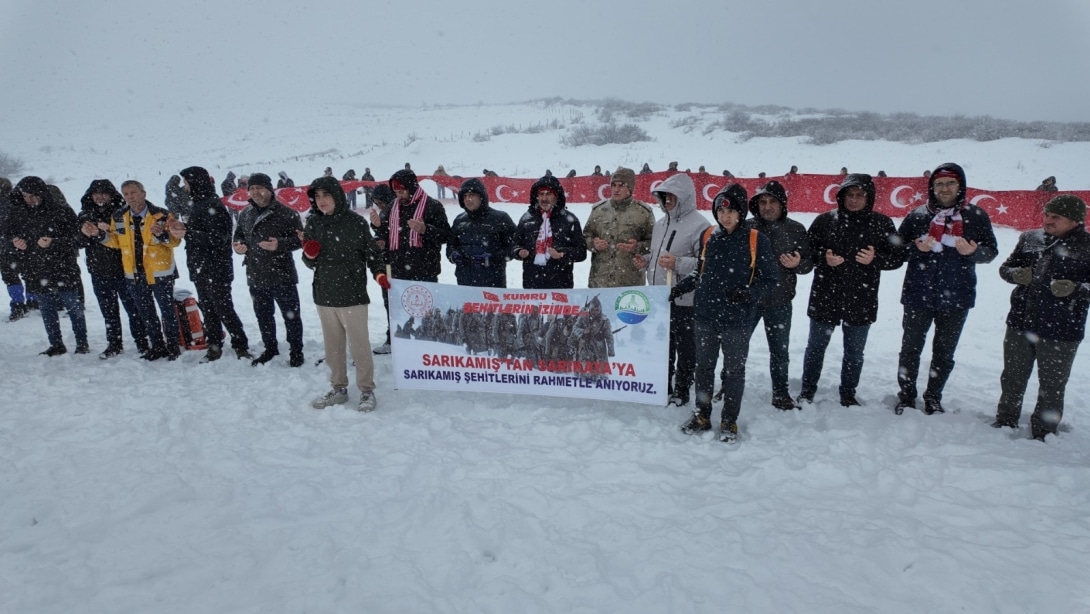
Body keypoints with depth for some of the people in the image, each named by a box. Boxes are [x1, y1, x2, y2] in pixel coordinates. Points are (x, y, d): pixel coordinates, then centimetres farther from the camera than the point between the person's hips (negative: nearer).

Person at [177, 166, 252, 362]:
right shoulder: (200, 204, 14)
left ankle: (241, 346, 5)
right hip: (201, 268, 9)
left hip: (215, 270, -9)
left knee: (224, 309, -4)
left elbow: (218, 238, -21)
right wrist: (185, 227, 5)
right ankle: (214, 347, 19)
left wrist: (186, 233, -21)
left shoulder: (213, 206, -16)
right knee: (208, 309, 12)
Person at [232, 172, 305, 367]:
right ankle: (270, 349, 34)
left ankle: (296, 351, 19)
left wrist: (280, 244, -26)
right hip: (256, 277, 6)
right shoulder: (245, 214, 8)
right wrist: (238, 244, -2)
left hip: (282, 276, -6)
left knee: (290, 315, 5)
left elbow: (300, 238, -11)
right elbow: (238, 234, 20)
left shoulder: (286, 213, -11)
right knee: (263, 315, 18)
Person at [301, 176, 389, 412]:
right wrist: (310, 254, -10)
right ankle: (338, 388, 27)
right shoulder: (313, 223, 5)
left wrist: (379, 275, -15)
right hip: (324, 295, 5)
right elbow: (310, 263, 11)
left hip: (352, 294, -5)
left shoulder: (355, 222, -7)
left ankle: (367, 390, 13)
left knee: (359, 345, 0)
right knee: (333, 346, 14)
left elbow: (371, 251, -1)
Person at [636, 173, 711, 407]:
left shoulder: (699, 225, -12)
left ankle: (681, 392, 17)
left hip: (684, 299, -8)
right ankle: (663, 387, 31)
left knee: (685, 347, 5)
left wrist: (678, 263, -25)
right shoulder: (660, 223, 14)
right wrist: (646, 261, 7)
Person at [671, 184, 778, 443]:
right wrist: (679, 288, 4)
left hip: (738, 320, -3)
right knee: (704, 367, 14)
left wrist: (747, 294, -21)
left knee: (735, 370, 10)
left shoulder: (757, 240, -7)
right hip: (705, 316, 4)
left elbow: (769, 279, -5)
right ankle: (702, 415, 30)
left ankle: (729, 421, 25)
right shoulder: (709, 237, 5)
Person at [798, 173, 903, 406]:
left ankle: (848, 395, 30)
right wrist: (824, 258, -18)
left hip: (861, 300, 1)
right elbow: (807, 250, 1)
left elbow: (896, 258, 2)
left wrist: (875, 258, -17)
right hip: (825, 297, 0)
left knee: (854, 352, 13)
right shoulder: (825, 220, -2)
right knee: (816, 346, 12)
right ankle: (807, 391, 28)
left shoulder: (882, 224, -1)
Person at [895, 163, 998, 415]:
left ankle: (933, 398, 28)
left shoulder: (975, 216, 1)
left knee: (944, 353, 13)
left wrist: (973, 251, -15)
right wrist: (916, 248, -16)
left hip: (956, 298, 1)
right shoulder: (918, 215, 0)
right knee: (911, 348, 6)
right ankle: (906, 397, 21)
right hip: (918, 296, -1)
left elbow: (991, 250, 6)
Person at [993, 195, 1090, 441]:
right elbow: (1005, 267, 13)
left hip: (1060, 331, -4)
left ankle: (1043, 434, 22)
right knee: (1012, 378, 17)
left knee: (1052, 386, 7)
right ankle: (1005, 422, 34)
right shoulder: (1030, 238, 4)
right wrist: (1016, 274, -8)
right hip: (1020, 323, 4)